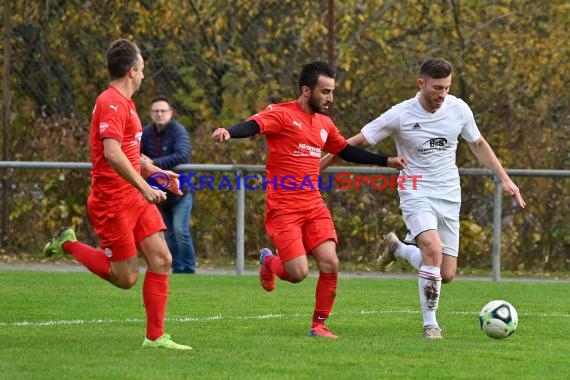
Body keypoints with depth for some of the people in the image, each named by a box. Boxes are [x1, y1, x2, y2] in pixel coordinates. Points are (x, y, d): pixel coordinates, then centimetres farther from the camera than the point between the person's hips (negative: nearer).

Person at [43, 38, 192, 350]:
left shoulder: (124, 103, 17)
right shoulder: (111, 103, -16)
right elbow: (112, 154, -28)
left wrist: (157, 173, 21)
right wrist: (143, 187, -31)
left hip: (135, 199, 9)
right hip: (112, 201, -9)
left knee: (162, 260, -1)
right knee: (126, 278, -4)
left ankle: (155, 337, 3)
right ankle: (68, 245, 14)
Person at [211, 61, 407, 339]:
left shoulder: (324, 124, 14)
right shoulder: (282, 115, -8)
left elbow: (346, 151, 29)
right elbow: (254, 125, -26)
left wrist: (386, 161, 29)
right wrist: (228, 133, -47)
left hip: (313, 206, 6)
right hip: (283, 208, -6)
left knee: (330, 264, -8)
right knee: (298, 272, -13)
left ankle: (319, 325, 9)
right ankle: (268, 261, 22)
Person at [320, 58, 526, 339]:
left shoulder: (459, 109, -2)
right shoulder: (401, 115, -13)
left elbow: (478, 144, 16)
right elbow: (357, 143, -6)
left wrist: (505, 179, 12)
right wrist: (316, 168, -6)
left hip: (449, 198, 4)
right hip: (416, 195, -4)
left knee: (446, 275, 0)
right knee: (434, 247, -32)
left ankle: (398, 248, 29)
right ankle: (430, 323, -18)